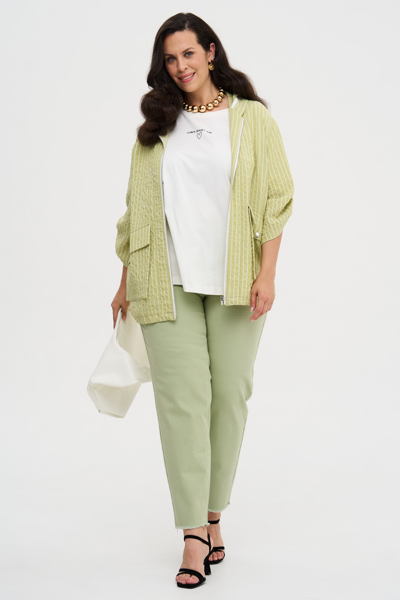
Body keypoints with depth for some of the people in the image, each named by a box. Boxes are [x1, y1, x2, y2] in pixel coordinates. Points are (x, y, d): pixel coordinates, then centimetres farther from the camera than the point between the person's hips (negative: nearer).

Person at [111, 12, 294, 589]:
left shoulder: (252, 118, 5)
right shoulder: (154, 128, 13)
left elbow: (276, 199, 1)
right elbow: (137, 209, 14)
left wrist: (267, 273, -9)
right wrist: (126, 280, 11)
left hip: (233, 282, -1)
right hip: (168, 282, 1)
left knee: (229, 394, 2)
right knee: (183, 398, -6)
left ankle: (213, 517, 19)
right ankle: (194, 537, -3)